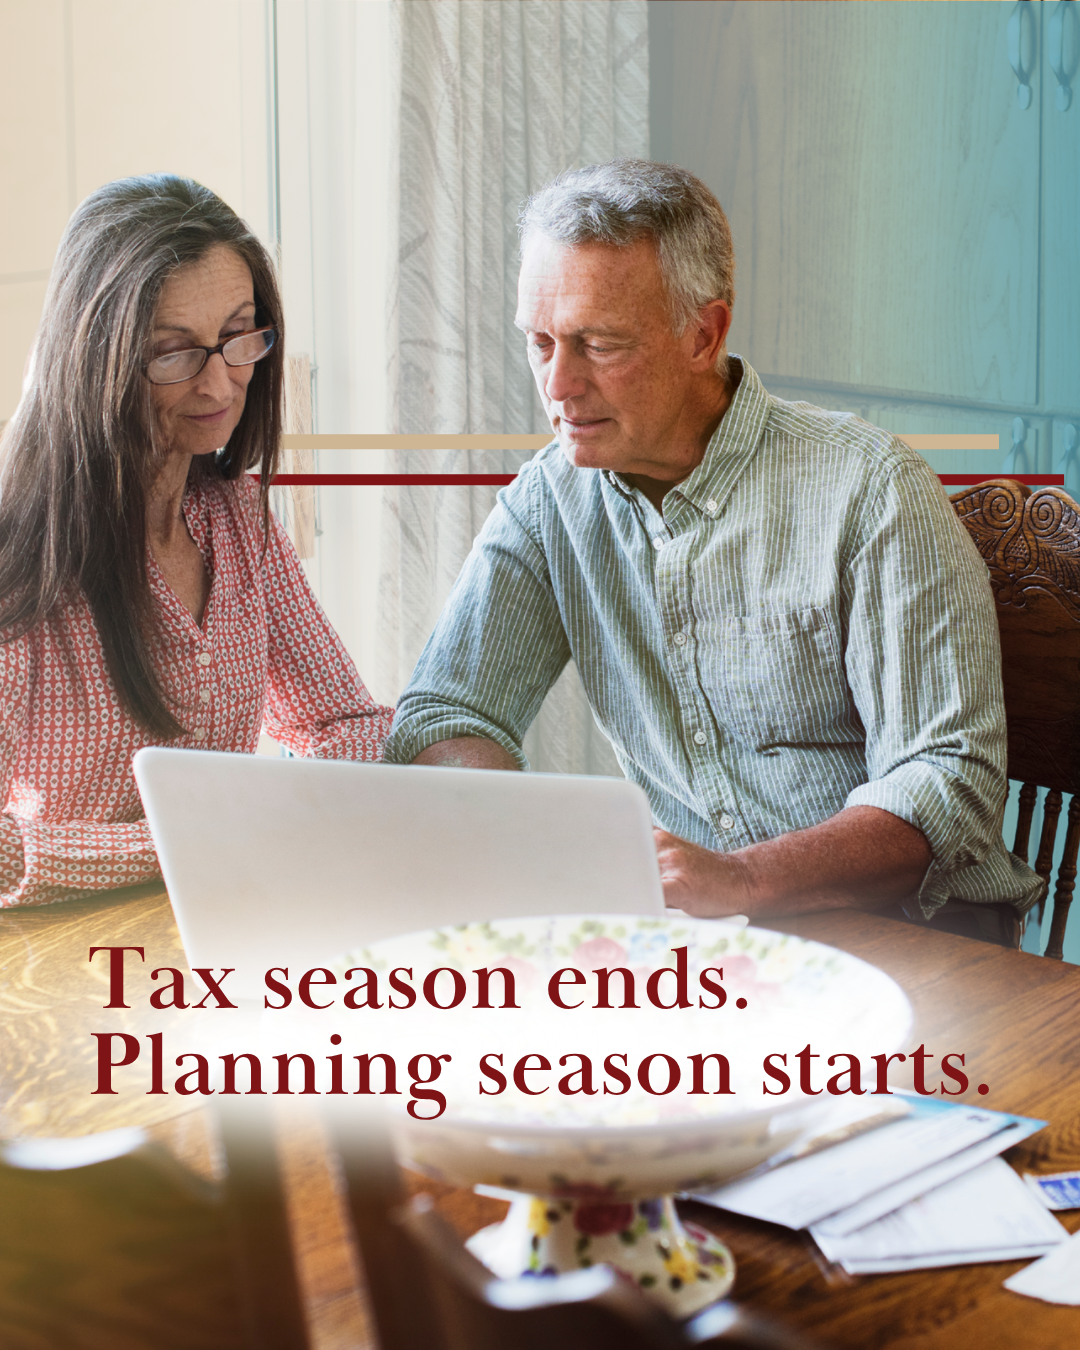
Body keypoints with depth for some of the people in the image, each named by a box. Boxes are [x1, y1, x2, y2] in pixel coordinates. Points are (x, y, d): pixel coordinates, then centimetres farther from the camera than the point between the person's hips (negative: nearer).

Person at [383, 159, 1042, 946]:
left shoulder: (869, 488, -12)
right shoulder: (553, 498, 4)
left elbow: (951, 780, -17)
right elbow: (443, 716, 3)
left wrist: (742, 878, -34)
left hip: (910, 937, -3)